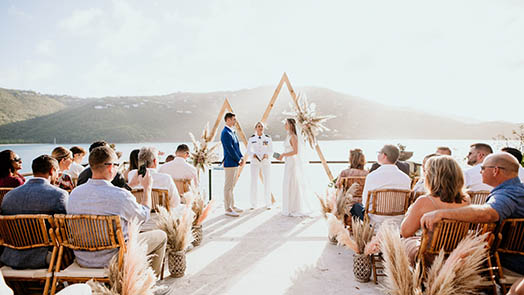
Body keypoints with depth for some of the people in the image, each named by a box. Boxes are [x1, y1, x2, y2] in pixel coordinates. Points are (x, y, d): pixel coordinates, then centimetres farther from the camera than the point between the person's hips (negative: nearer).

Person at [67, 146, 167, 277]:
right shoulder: (121, 195, -25)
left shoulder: (74, 193, -7)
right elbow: (144, 216, -4)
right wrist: (147, 188, 10)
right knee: (161, 235, 11)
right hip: (112, 261, -6)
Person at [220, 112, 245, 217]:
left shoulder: (232, 132, 16)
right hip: (230, 163, -10)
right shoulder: (225, 133, -15)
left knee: (232, 186, 15)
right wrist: (239, 160, -12)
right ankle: (228, 209, 2)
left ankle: (232, 206, 24)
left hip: (235, 163, 10)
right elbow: (230, 149, -19)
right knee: (228, 187, -3)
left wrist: (242, 157, 6)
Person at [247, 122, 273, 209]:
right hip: (255, 162, 0)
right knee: (254, 182, -4)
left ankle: (268, 203, 7)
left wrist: (267, 155, -21)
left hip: (266, 162, 0)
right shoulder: (251, 138, 1)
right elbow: (249, 151, 2)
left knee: (267, 182, -3)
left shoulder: (268, 138, 1)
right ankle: (253, 204, 6)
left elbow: (271, 151, 1)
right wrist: (253, 155, -20)